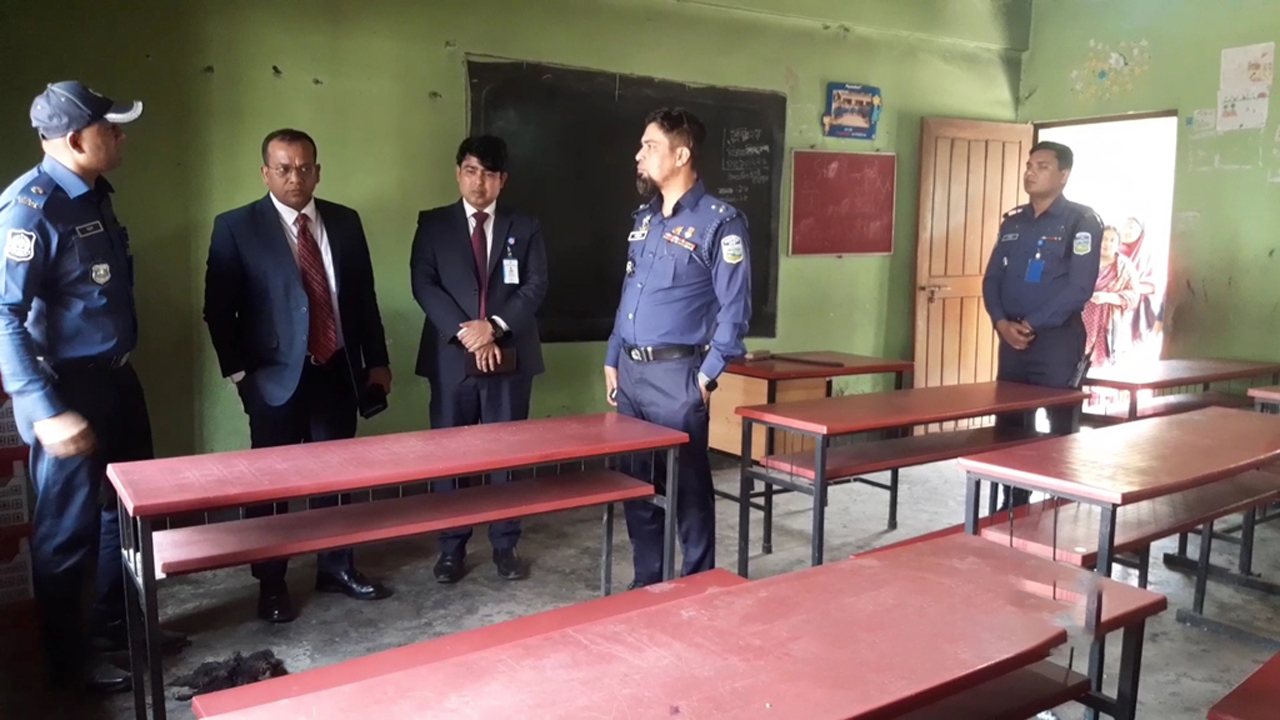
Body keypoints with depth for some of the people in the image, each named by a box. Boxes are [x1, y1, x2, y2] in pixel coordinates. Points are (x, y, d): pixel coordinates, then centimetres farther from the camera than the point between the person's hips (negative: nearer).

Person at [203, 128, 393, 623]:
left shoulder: (345, 222, 7)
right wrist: (239, 373, -8)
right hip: (275, 376, -3)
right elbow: (218, 309, -4)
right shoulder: (236, 227, -4)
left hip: (338, 371, 3)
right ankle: (271, 583, 23)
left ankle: (336, 567, 29)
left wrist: (376, 361, 8)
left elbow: (364, 297, 10)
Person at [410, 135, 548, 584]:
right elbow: (424, 285, -4)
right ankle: (452, 548, 18)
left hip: (510, 358, 1)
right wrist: (465, 332, -15)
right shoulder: (433, 225, 6)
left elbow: (536, 286, -1)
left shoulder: (525, 228, 8)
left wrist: (495, 325, -15)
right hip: (452, 358, 0)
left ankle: (505, 546, 19)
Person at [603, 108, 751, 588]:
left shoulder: (719, 222, -8)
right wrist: (612, 359, 15)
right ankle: (647, 581, 29)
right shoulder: (644, 218, 14)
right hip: (631, 370, 7)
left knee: (688, 486, 4)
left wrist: (708, 374, -14)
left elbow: (734, 307, -11)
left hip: (676, 373, -7)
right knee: (636, 482, 14)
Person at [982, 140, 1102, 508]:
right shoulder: (1013, 221, 13)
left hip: (1057, 340, -6)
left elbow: (1080, 287, -14)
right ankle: (1013, 505, 23)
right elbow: (992, 278, 11)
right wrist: (1002, 323, -6)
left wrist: (1032, 325, -15)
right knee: (1009, 428, 10)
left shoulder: (1081, 221, -5)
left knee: (1060, 432, -1)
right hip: (1011, 340, 6)